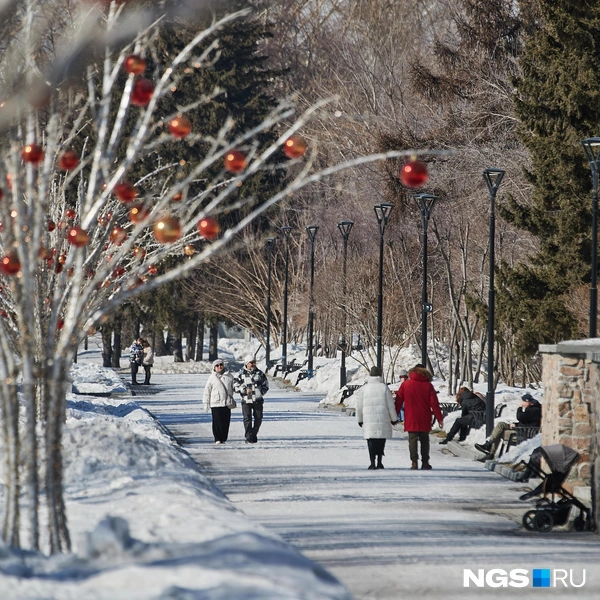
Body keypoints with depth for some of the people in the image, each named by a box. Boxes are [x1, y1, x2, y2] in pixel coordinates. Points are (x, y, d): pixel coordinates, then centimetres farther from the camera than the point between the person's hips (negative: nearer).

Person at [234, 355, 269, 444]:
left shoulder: (259, 373, 8)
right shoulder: (242, 374, 0)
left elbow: (266, 385, 16)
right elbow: (235, 385, -1)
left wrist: (261, 392, 0)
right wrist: (245, 390, -13)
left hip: (258, 400, 3)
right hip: (246, 400, -3)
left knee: (258, 419, 6)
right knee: (247, 419, -8)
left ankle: (254, 435, 23)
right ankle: (248, 438, -4)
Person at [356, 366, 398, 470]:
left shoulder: (364, 389, 2)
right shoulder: (384, 387, -1)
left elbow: (359, 406, 7)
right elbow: (390, 405, 1)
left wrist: (359, 419, 20)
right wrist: (394, 418, 12)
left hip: (369, 420, 0)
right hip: (383, 420, 0)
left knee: (371, 441, 3)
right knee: (381, 440, 10)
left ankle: (372, 463, -5)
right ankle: (379, 462, 8)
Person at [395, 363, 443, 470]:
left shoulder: (405, 385, 1)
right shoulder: (428, 385, -1)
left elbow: (398, 402, 3)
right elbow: (434, 403, -3)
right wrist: (439, 418, 2)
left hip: (411, 420, 0)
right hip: (424, 420, 0)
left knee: (413, 440, 0)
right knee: (424, 440, 9)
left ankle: (414, 462, -10)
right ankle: (425, 462, 9)